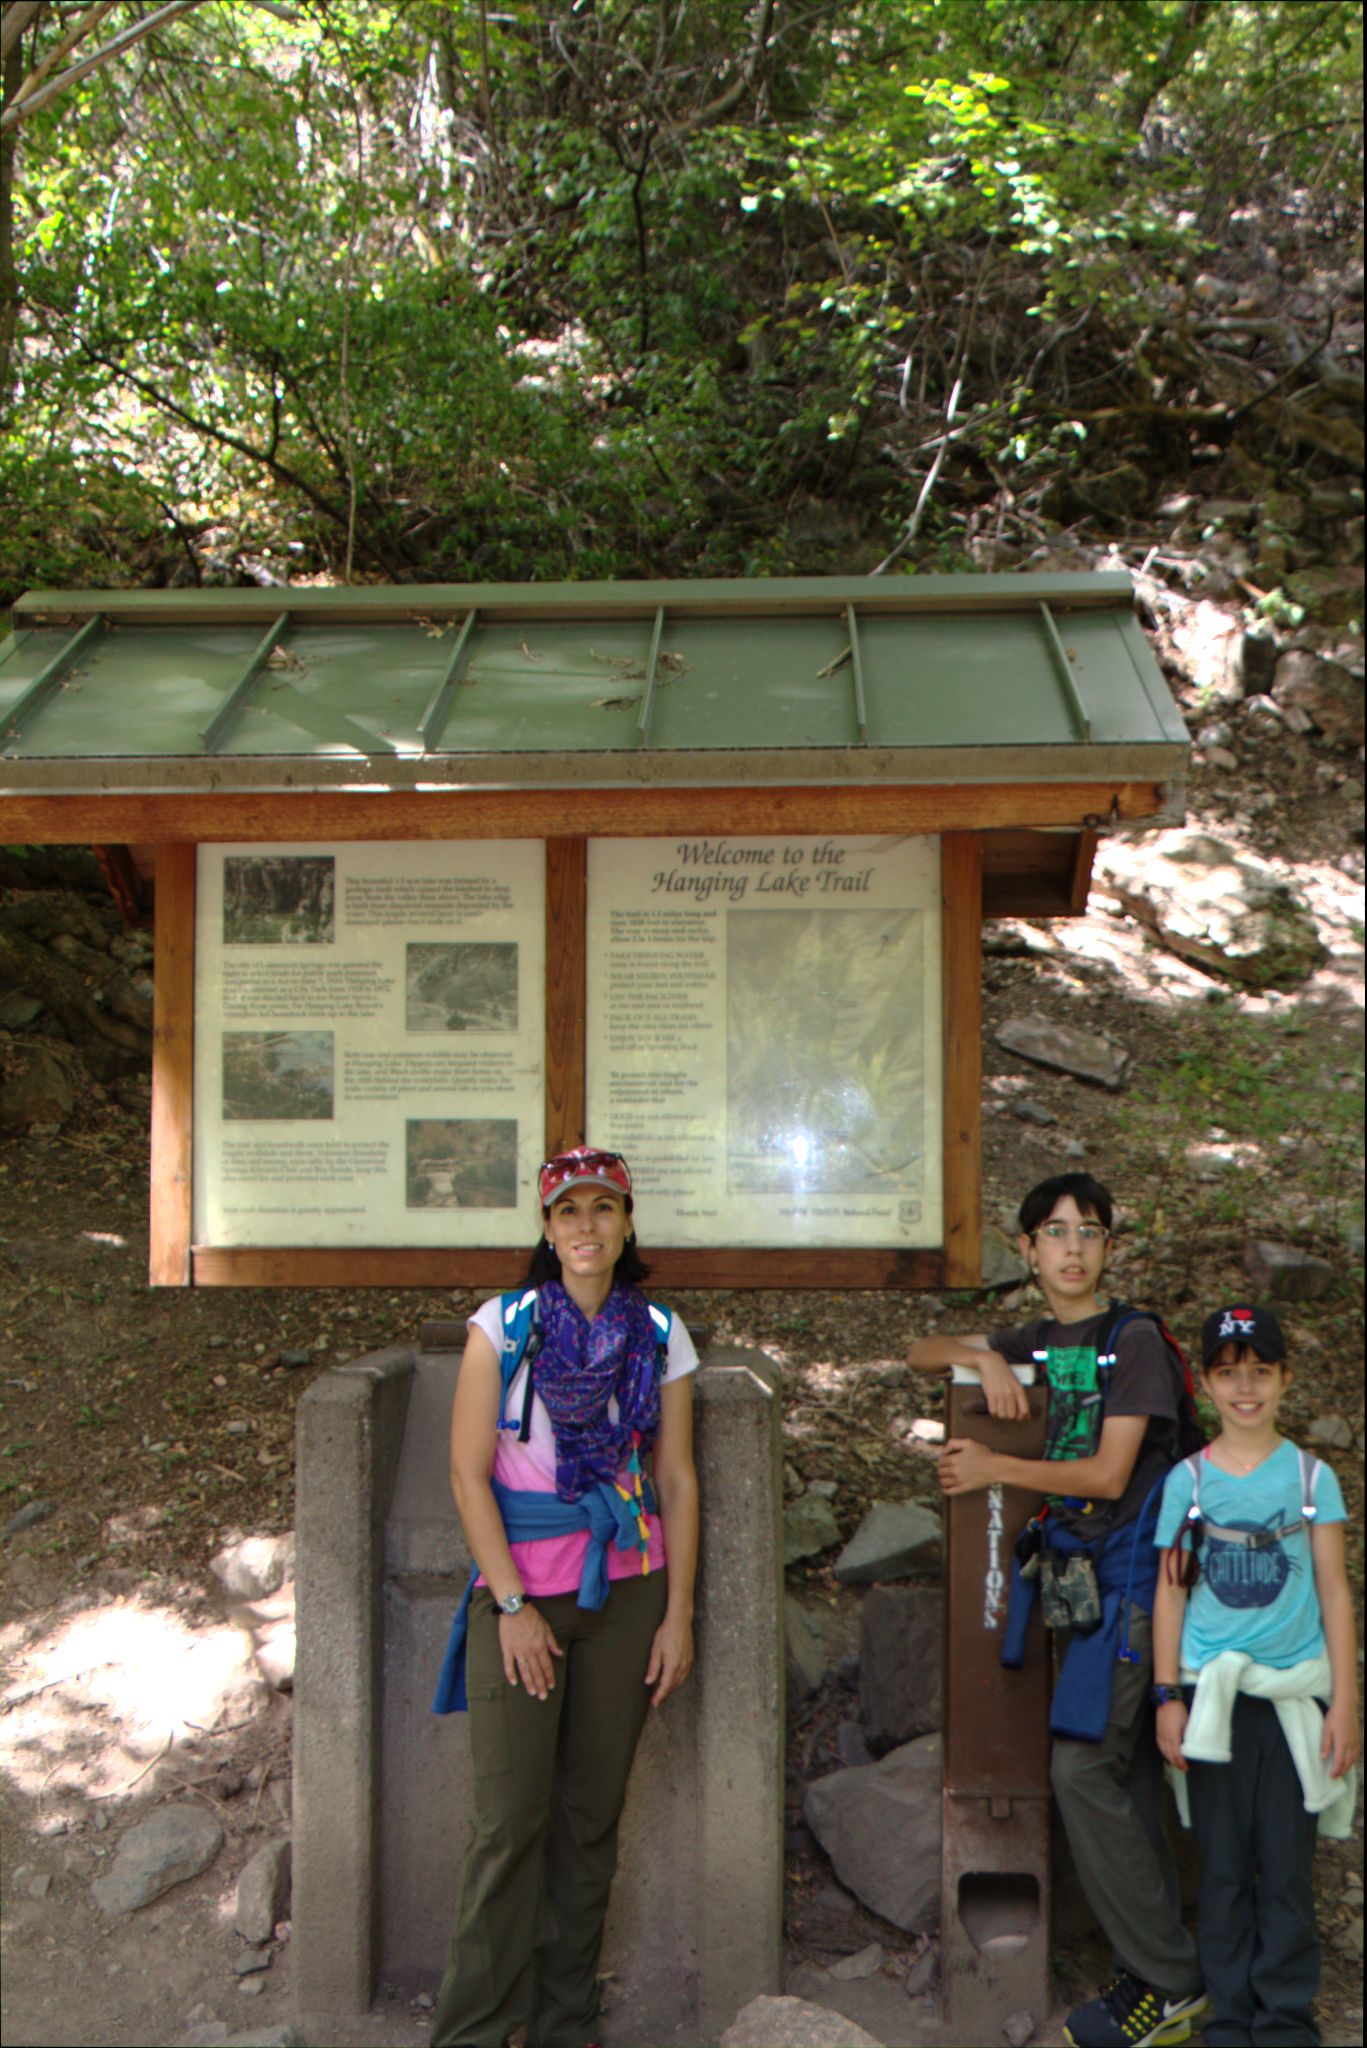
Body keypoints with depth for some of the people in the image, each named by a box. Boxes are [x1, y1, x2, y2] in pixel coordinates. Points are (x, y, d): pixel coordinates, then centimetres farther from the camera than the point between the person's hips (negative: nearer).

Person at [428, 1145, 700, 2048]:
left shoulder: (661, 1334, 4)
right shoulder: (504, 1324, -3)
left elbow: (678, 1482, 7)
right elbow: (469, 1473, -5)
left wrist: (678, 1614, 2)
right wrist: (513, 1605, -10)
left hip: (625, 1591, 2)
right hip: (518, 1590, -2)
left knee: (593, 1813, 7)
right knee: (512, 1819, -4)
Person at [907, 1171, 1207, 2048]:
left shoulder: (1133, 1339, -8)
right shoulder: (1036, 1339, 13)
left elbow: (1109, 1474, -13)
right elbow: (921, 1350, 17)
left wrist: (994, 1468, -12)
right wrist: (986, 1358, -2)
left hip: (1126, 1575, -7)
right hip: (1077, 1573, 7)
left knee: (1084, 1769, -11)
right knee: (1124, 1776, 10)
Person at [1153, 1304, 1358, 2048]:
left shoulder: (1311, 1475, 2)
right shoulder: (1188, 1479, 2)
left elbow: (1334, 1591, 3)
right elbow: (1170, 1592, 5)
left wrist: (1345, 1702, -1)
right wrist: (1168, 1696, 1)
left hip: (1294, 1694, 0)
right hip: (1213, 1694, 0)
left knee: (1287, 1867, 3)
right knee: (1223, 1866, 7)